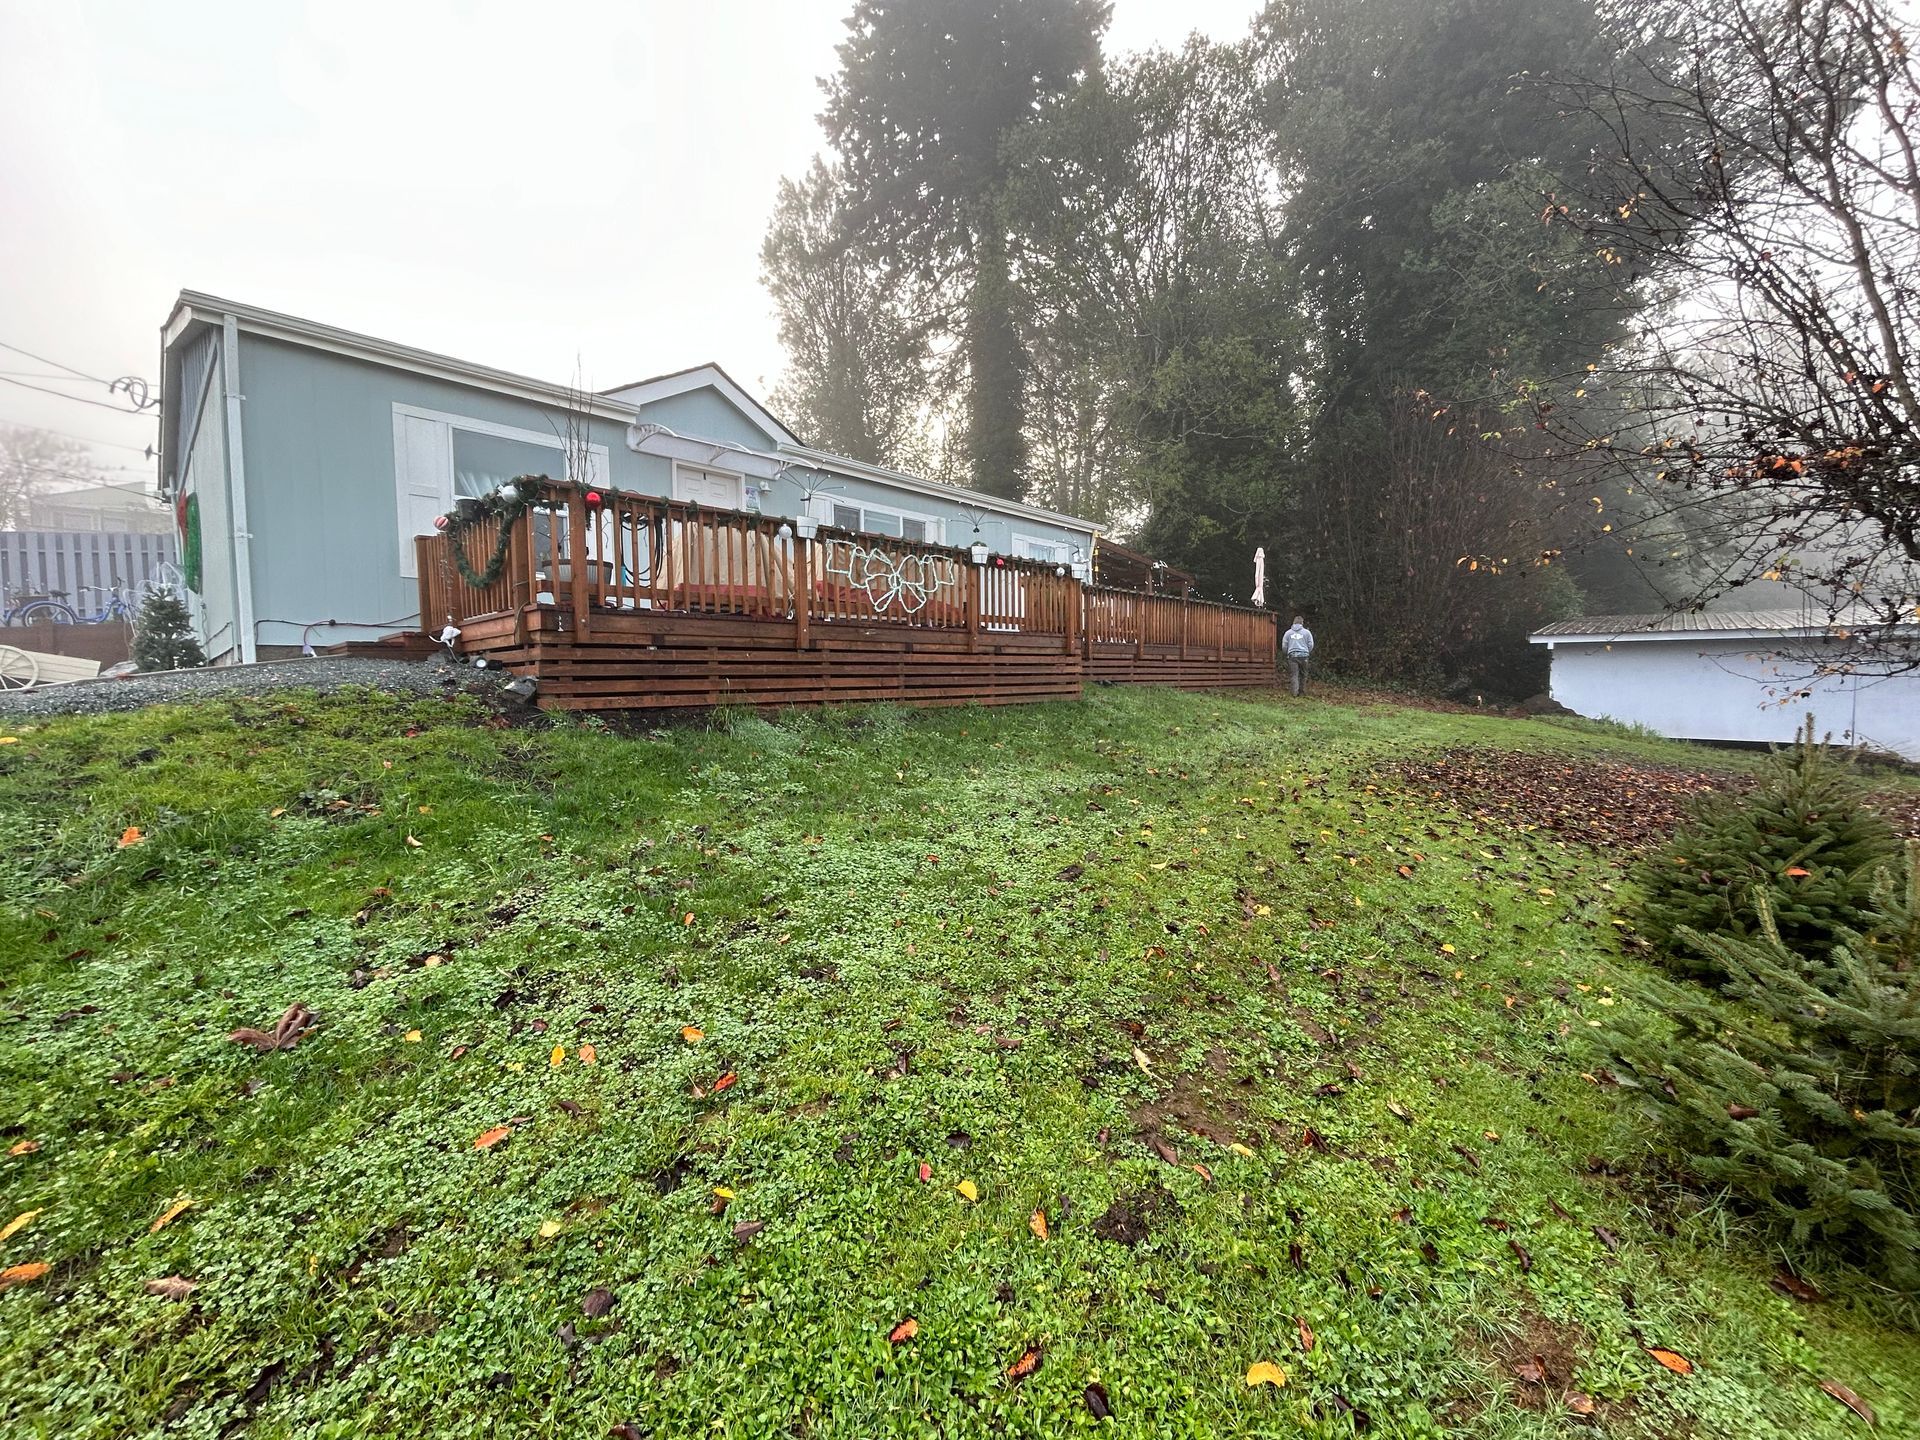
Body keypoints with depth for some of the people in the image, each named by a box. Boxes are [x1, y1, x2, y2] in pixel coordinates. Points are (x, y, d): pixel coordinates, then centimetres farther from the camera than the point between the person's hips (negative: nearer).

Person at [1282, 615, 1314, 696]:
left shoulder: (1288, 632, 7)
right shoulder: (1306, 632, 4)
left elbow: (1284, 646, 7)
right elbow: (1311, 645, 4)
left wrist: (1286, 655, 23)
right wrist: (1309, 654, 19)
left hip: (1292, 656, 0)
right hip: (1304, 656, 0)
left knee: (1294, 675, 0)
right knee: (1303, 674, 10)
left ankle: (1295, 692, -9)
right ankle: (1302, 691, 15)